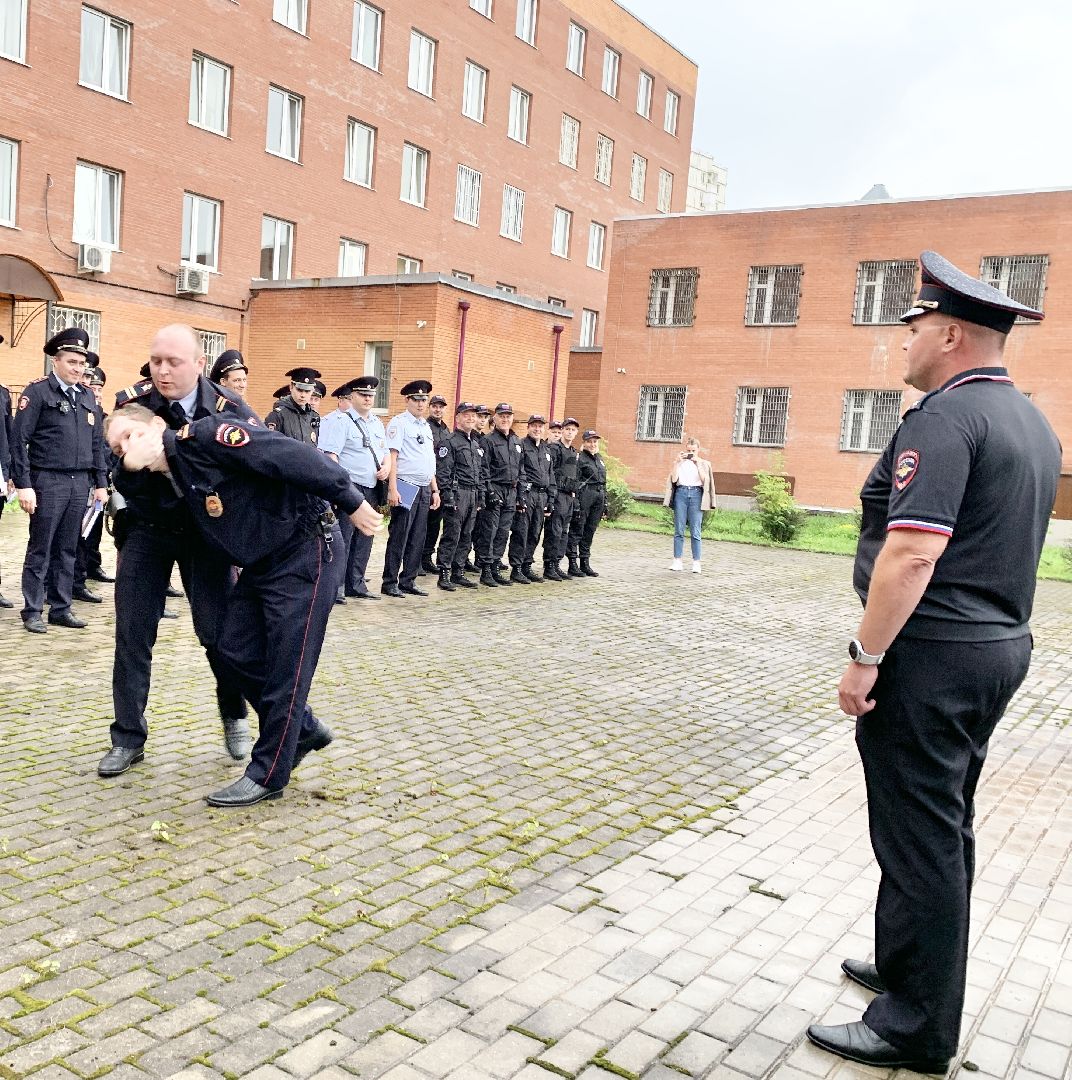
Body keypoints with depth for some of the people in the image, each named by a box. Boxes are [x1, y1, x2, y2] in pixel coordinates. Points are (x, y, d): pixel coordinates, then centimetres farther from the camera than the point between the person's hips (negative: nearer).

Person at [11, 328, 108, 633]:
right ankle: (32, 611, 10)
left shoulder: (86, 396, 13)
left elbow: (97, 443, 16)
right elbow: (19, 440, -9)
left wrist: (100, 483, 11)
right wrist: (24, 485, -14)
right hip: (48, 482, -5)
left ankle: (61, 608, 18)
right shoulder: (37, 392, -5)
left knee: (68, 550, 10)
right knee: (40, 550, 2)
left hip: (80, 482, 5)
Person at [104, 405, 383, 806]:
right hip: (261, 564, 9)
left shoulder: (202, 435, -17)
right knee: (238, 649, 8)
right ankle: (303, 731, 27)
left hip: (306, 553, -9)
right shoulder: (175, 478, 11)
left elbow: (291, 456, -23)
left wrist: (350, 502, -22)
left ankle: (268, 775, 10)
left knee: (285, 665, -3)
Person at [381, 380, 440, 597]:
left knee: (417, 538, 8)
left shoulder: (426, 427, 19)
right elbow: (392, 456, -12)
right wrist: (392, 489, -19)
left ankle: (408, 581, 16)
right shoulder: (399, 423, -4)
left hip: (424, 489, 7)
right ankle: (389, 583, 1)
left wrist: (435, 490, 20)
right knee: (399, 536, -5)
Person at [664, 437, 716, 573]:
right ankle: (677, 561, 4)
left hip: (696, 494, -1)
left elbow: (704, 480, -3)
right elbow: (674, 479, 0)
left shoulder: (704, 463, 12)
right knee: (679, 530, 1)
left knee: (695, 531, -5)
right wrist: (678, 462, -4)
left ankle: (696, 563, -2)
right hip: (681, 493, 1)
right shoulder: (679, 463, 13)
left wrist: (698, 464, -8)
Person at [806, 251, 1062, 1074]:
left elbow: (912, 553, -26)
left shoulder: (944, 417, -17)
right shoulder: (1032, 423, 14)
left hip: (930, 655, -10)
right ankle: (913, 967, 35)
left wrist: (866, 659, -20)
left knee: (919, 837, 0)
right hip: (997, 647, 10)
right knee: (944, 828, 19)